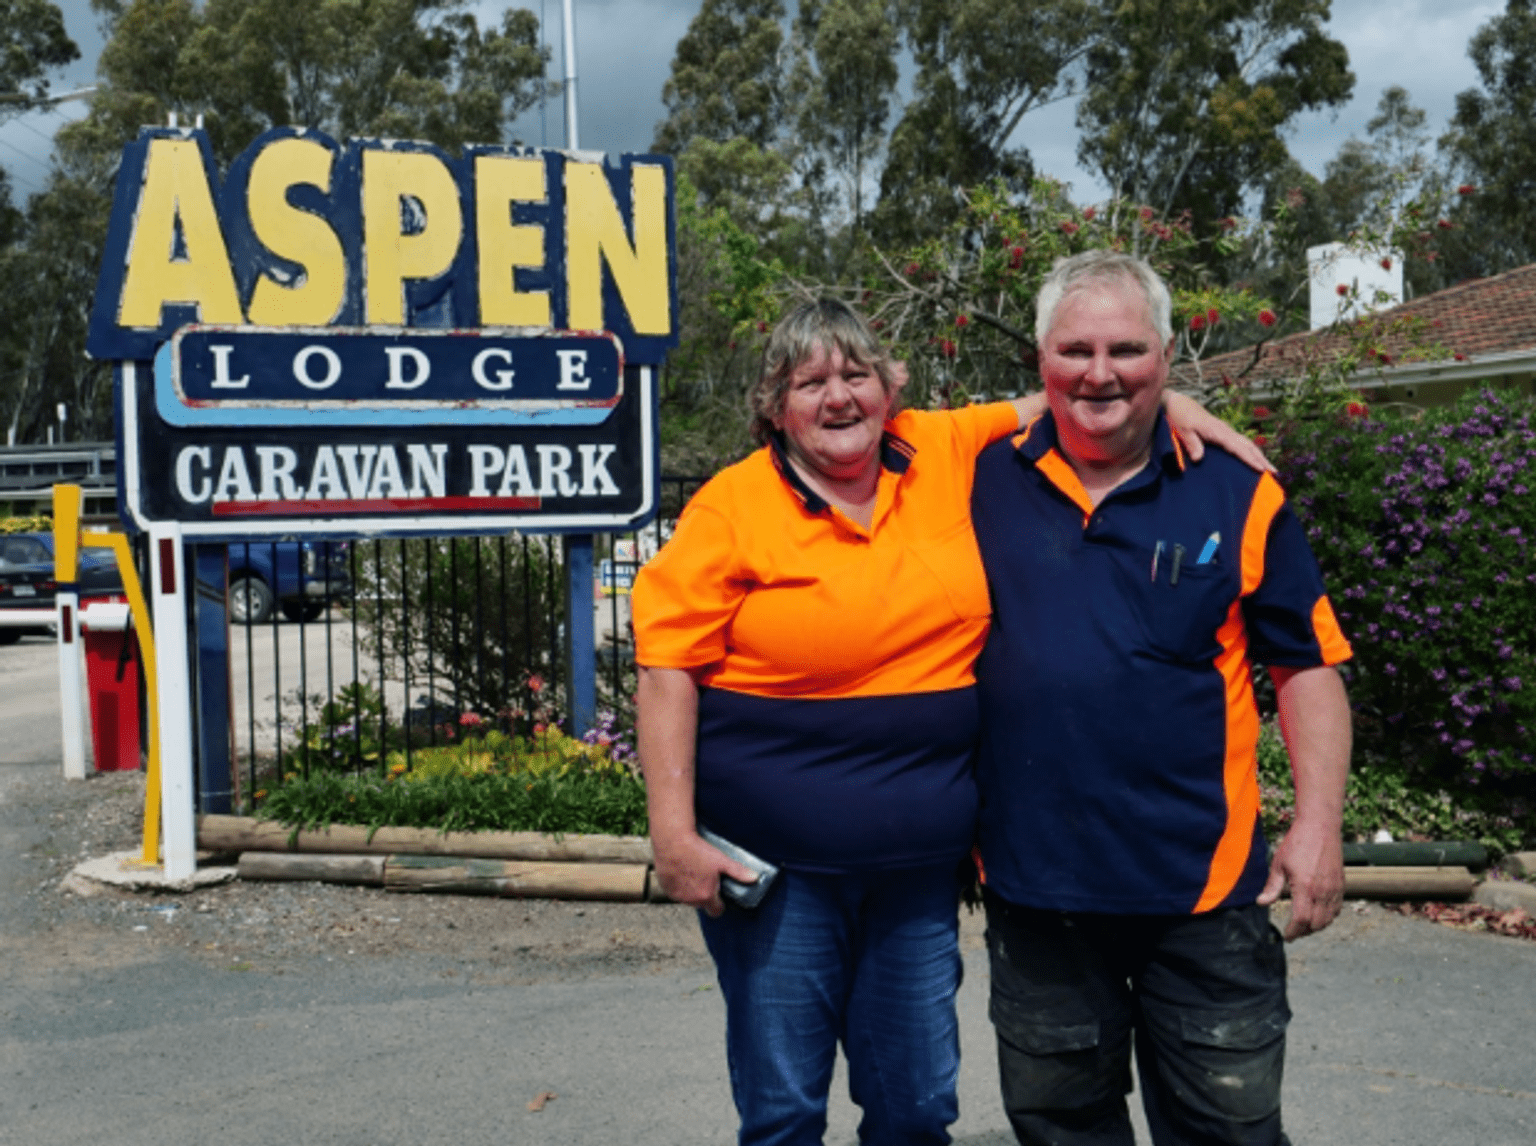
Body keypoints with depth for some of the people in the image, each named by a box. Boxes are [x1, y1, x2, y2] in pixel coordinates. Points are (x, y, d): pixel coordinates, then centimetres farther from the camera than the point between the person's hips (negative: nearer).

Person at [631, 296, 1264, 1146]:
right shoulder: (733, 506, -7)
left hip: (921, 862, 3)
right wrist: (674, 831, -12)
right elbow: (668, 669, -8)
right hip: (775, 864, -3)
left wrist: (1166, 402, -1)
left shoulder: (949, 454, 2)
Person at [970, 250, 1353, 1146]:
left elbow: (1309, 666, 2)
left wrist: (1319, 824, -6)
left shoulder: (1240, 497, -2)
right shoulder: (987, 482, 0)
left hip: (1203, 883, -1)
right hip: (1033, 879, 2)